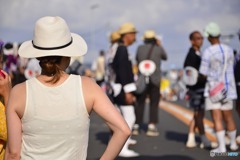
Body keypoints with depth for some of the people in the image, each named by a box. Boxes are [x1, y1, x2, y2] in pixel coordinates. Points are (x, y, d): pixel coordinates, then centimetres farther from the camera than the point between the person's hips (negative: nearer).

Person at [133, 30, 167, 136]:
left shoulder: (140, 48, -1)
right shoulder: (158, 49, -5)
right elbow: (165, 57, 14)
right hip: (154, 80, -2)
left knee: (140, 103, 8)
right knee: (154, 103, 5)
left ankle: (136, 126, 7)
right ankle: (151, 127, 0)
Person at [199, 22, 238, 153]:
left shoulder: (207, 52, -15)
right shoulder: (229, 50, 4)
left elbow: (203, 74, -12)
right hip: (227, 88, 6)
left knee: (217, 119, -6)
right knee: (228, 118, 18)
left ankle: (221, 147, -10)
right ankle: (233, 144, 29)